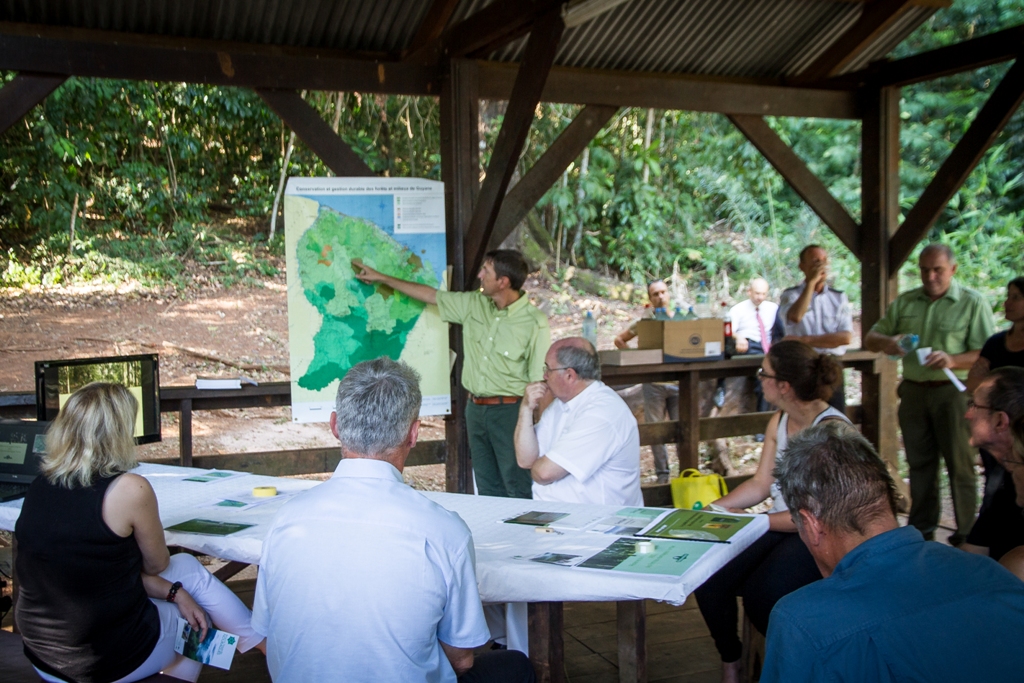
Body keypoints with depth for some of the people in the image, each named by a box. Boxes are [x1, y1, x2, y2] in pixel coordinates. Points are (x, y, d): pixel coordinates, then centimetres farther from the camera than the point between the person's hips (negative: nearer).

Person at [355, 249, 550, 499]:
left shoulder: (535, 323, -11)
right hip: (476, 409, 6)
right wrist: (381, 277, 22)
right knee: (487, 491, 12)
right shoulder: (474, 305, 6)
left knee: (519, 491, -5)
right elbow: (430, 294, 18)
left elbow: (541, 381, -11)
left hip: (510, 412, -6)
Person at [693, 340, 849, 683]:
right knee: (708, 578, -11)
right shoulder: (779, 422, 6)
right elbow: (761, 483, 9)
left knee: (760, 594, -26)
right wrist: (712, 508, -4)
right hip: (779, 525, 7)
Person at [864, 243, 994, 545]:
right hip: (913, 391, 4)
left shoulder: (973, 303, -2)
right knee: (919, 462, 11)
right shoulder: (905, 302, 10)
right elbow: (870, 339, 10)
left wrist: (952, 360, -26)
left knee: (959, 463, 1)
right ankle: (921, 528, 21)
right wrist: (885, 343, -13)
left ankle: (966, 534, 11)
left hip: (952, 392, -4)